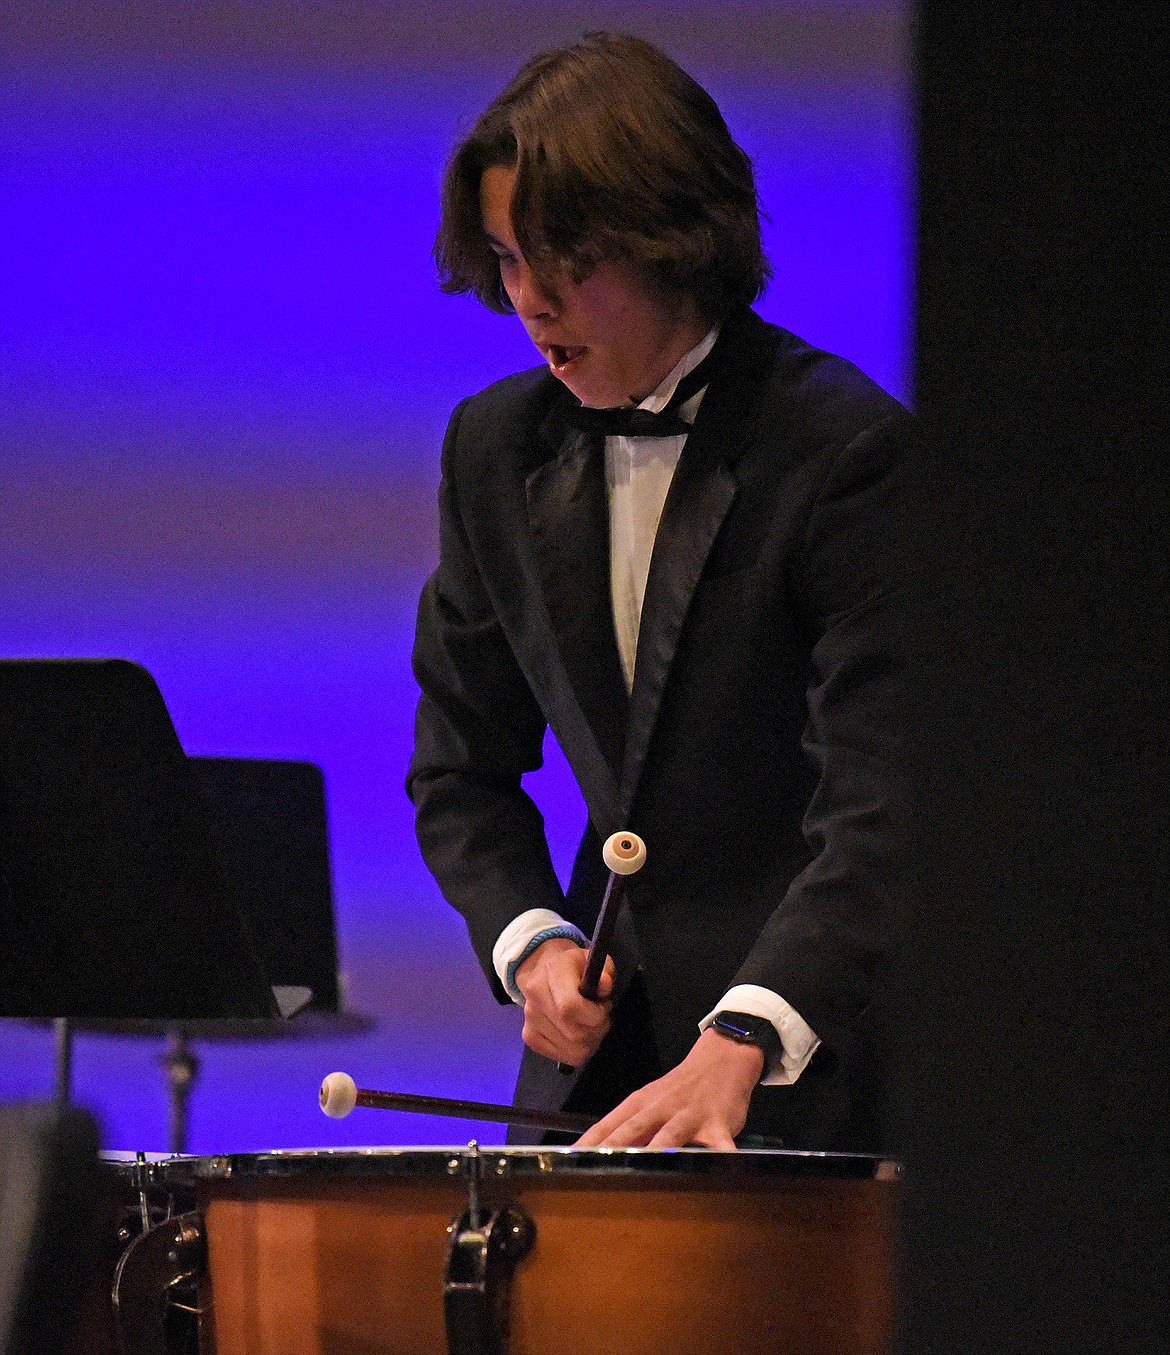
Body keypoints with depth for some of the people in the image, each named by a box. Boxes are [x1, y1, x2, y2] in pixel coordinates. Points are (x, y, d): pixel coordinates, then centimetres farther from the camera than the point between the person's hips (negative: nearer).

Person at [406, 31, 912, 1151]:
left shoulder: (849, 448, -14)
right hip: (605, 1048, 5)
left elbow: (880, 804, -23)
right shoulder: (496, 448, 6)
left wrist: (740, 1040, -36)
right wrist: (530, 940, -6)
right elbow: (461, 766, 13)